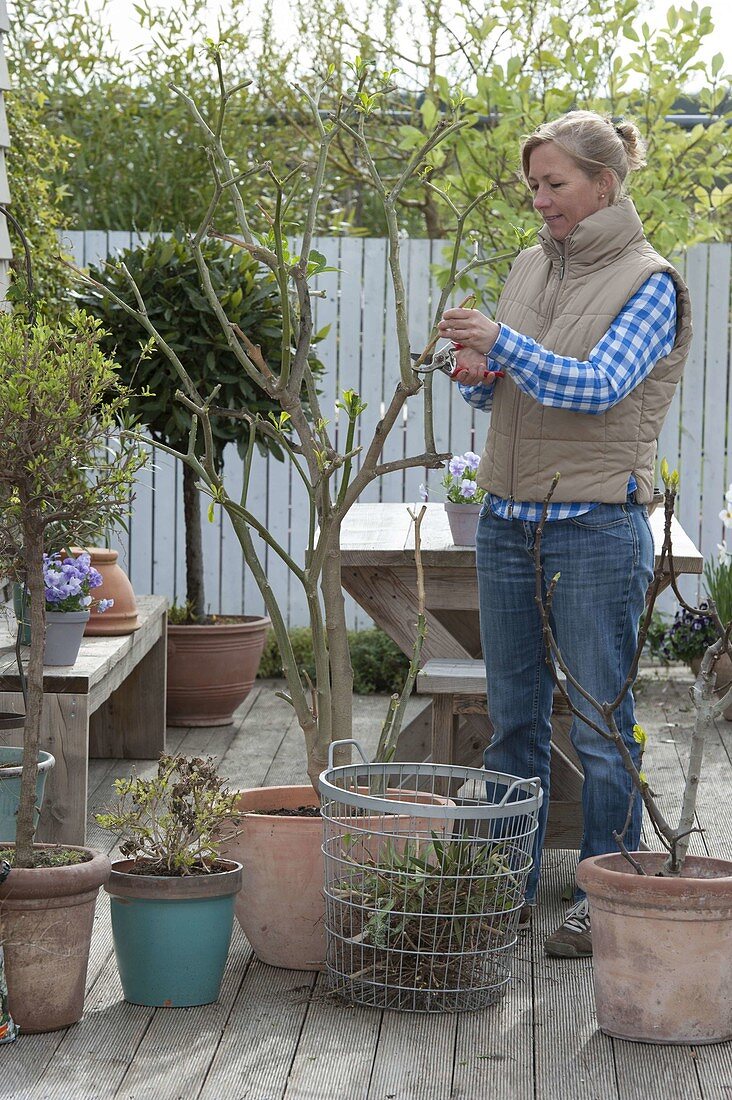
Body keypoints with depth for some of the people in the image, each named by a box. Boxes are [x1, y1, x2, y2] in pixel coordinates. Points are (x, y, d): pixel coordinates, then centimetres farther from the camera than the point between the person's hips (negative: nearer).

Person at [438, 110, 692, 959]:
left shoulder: (648, 283, -5)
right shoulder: (530, 267, 13)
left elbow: (598, 387, -18)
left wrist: (505, 342, -27)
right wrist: (475, 374, -4)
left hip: (595, 528, -6)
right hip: (507, 518, 6)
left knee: (600, 723, 0)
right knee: (514, 715, 11)